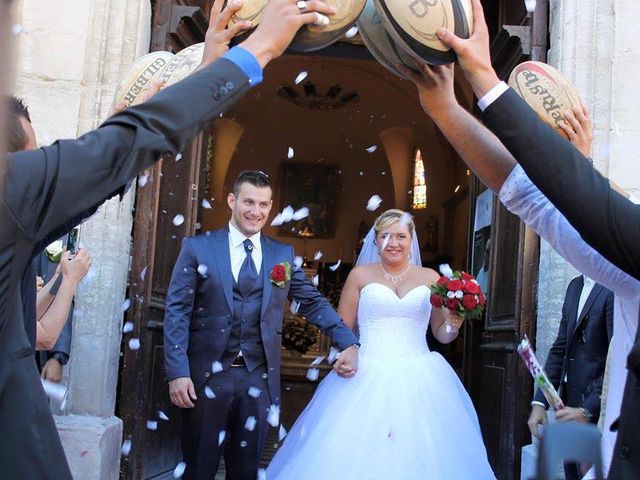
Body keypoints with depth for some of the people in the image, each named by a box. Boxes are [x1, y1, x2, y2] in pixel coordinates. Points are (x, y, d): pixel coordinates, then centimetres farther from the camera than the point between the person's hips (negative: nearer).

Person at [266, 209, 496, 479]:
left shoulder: (430, 278, 10)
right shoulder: (360, 275, 7)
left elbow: (442, 335, 15)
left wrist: (453, 324, -7)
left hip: (418, 381, 1)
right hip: (367, 378, -1)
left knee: (419, 455, -4)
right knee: (358, 454, -5)